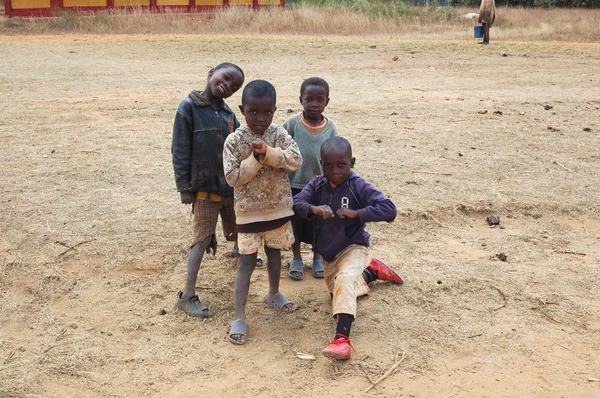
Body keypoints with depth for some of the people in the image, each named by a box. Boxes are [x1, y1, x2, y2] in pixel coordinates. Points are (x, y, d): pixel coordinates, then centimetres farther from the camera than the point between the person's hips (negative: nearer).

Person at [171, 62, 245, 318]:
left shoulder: (228, 113, 7)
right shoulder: (189, 107, -8)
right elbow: (180, 150, -9)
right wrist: (184, 187, -11)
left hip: (231, 186, 5)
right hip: (204, 188, -5)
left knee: (236, 230, 22)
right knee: (203, 238, -6)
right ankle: (187, 295, 1)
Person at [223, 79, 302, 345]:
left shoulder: (279, 134, -5)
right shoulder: (234, 140, -13)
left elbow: (296, 160, -17)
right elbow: (232, 177, -17)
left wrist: (269, 153, -28)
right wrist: (256, 159, -25)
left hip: (278, 207, 3)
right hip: (249, 211, -3)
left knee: (274, 253, 21)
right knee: (247, 261, -1)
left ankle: (273, 293, 46)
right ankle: (239, 317, 3)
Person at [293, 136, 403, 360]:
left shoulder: (358, 187, -20)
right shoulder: (317, 185, -8)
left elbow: (389, 209, -26)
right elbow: (296, 203, -18)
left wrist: (356, 213, -36)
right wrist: (313, 209, -39)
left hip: (353, 247, -6)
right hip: (328, 252, 7)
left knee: (344, 282, -35)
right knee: (336, 291, 26)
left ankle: (342, 338, -41)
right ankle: (372, 271, 47)